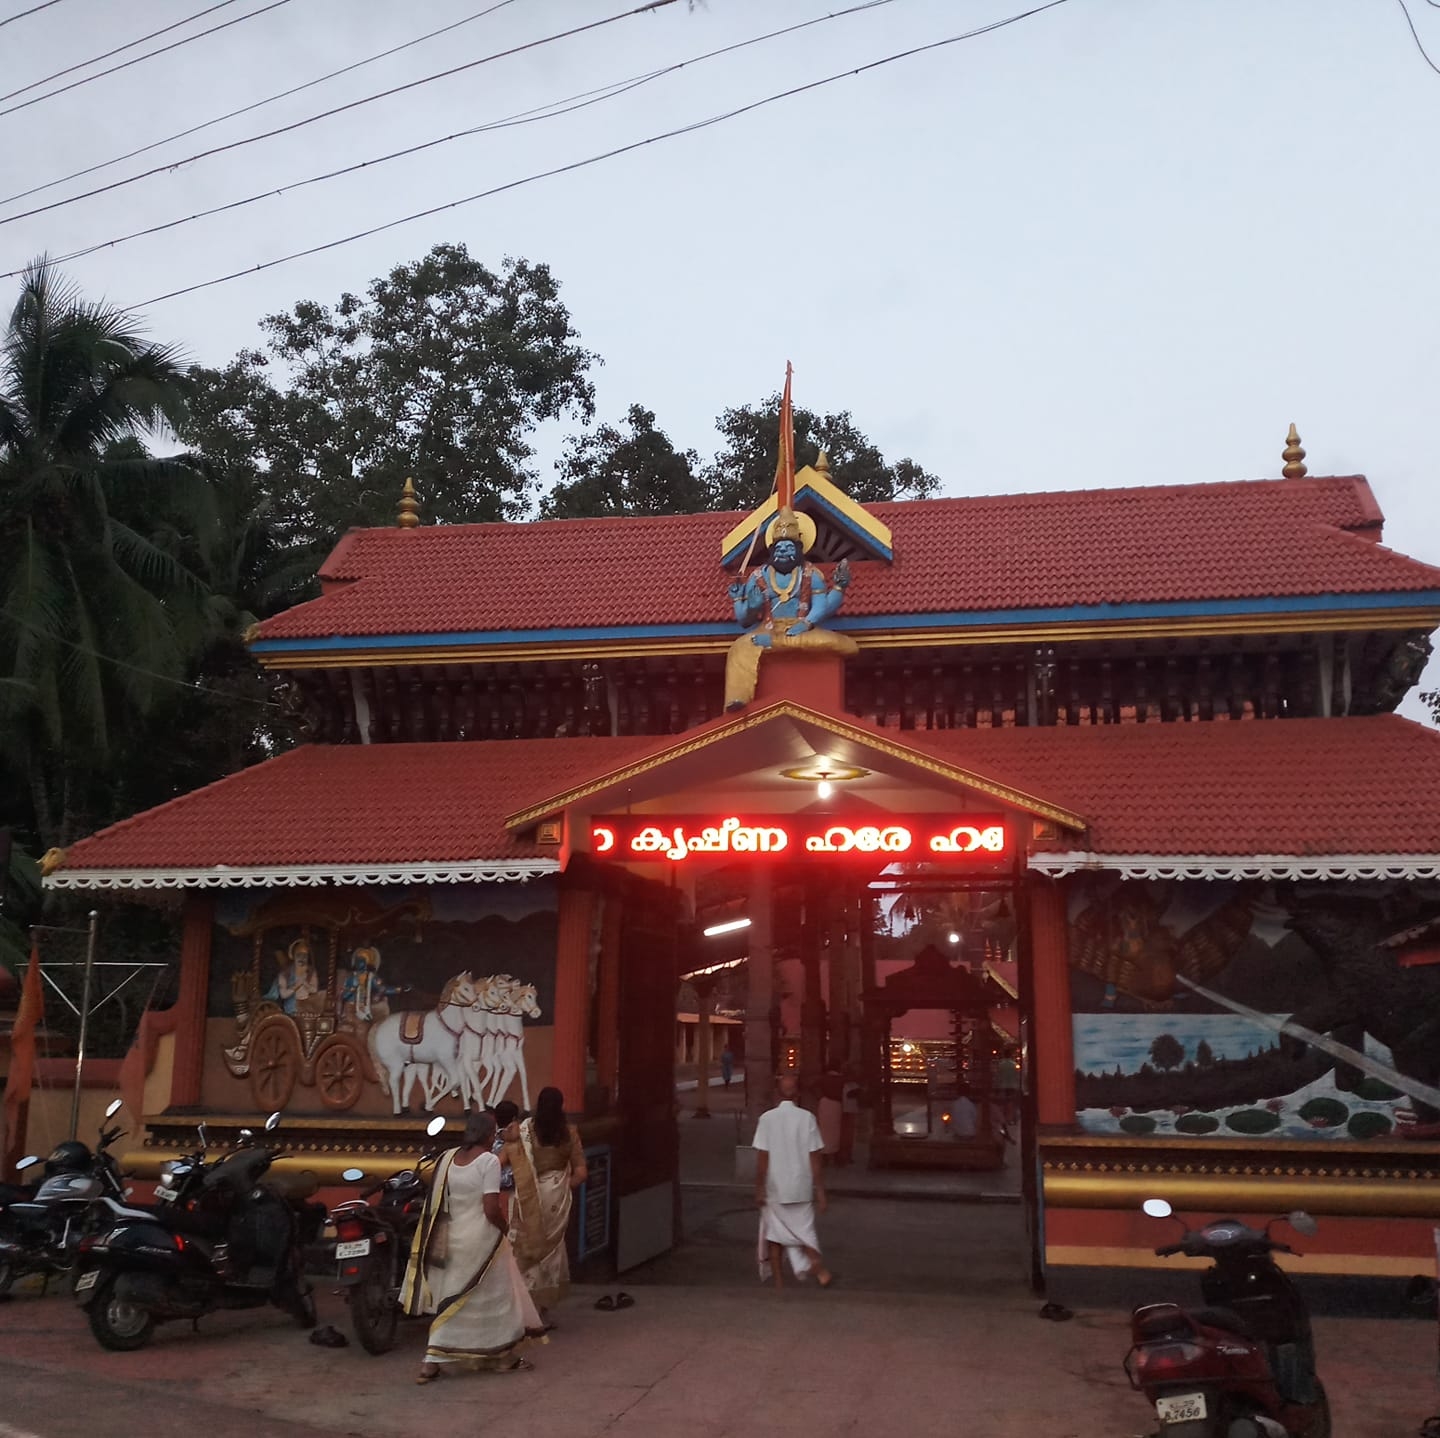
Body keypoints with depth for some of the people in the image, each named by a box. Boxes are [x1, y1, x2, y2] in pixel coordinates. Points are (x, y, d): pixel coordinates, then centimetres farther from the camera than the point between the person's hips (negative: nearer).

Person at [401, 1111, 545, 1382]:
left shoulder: (448, 1158, 3)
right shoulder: (488, 1160, -16)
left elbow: (436, 1203, 7)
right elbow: (491, 1209, -19)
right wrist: (504, 1230, -2)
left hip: (451, 1239, 6)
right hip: (481, 1240, -6)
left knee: (453, 1301, 16)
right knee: (495, 1297, 10)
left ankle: (431, 1362, 13)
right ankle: (505, 1359, 23)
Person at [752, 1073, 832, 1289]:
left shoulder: (767, 1118, -8)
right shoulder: (807, 1118, -6)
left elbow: (762, 1157, -8)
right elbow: (815, 1159, -4)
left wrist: (759, 1188, 0)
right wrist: (820, 1190, 2)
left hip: (774, 1188, -1)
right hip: (801, 1188, 1)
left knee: (773, 1234, 12)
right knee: (804, 1231, 11)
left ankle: (777, 1282, 15)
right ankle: (820, 1268, -12)